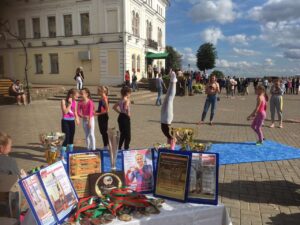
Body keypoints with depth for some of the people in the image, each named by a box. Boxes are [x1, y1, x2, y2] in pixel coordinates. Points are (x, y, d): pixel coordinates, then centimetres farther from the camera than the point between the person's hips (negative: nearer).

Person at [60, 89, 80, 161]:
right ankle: (62, 157, -1)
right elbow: (65, 112, -18)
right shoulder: (64, 101, -9)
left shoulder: (75, 102, 6)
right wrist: (69, 104, -18)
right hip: (65, 121, -6)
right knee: (66, 138, -10)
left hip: (72, 121, 6)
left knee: (71, 138, 12)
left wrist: (77, 118, -3)